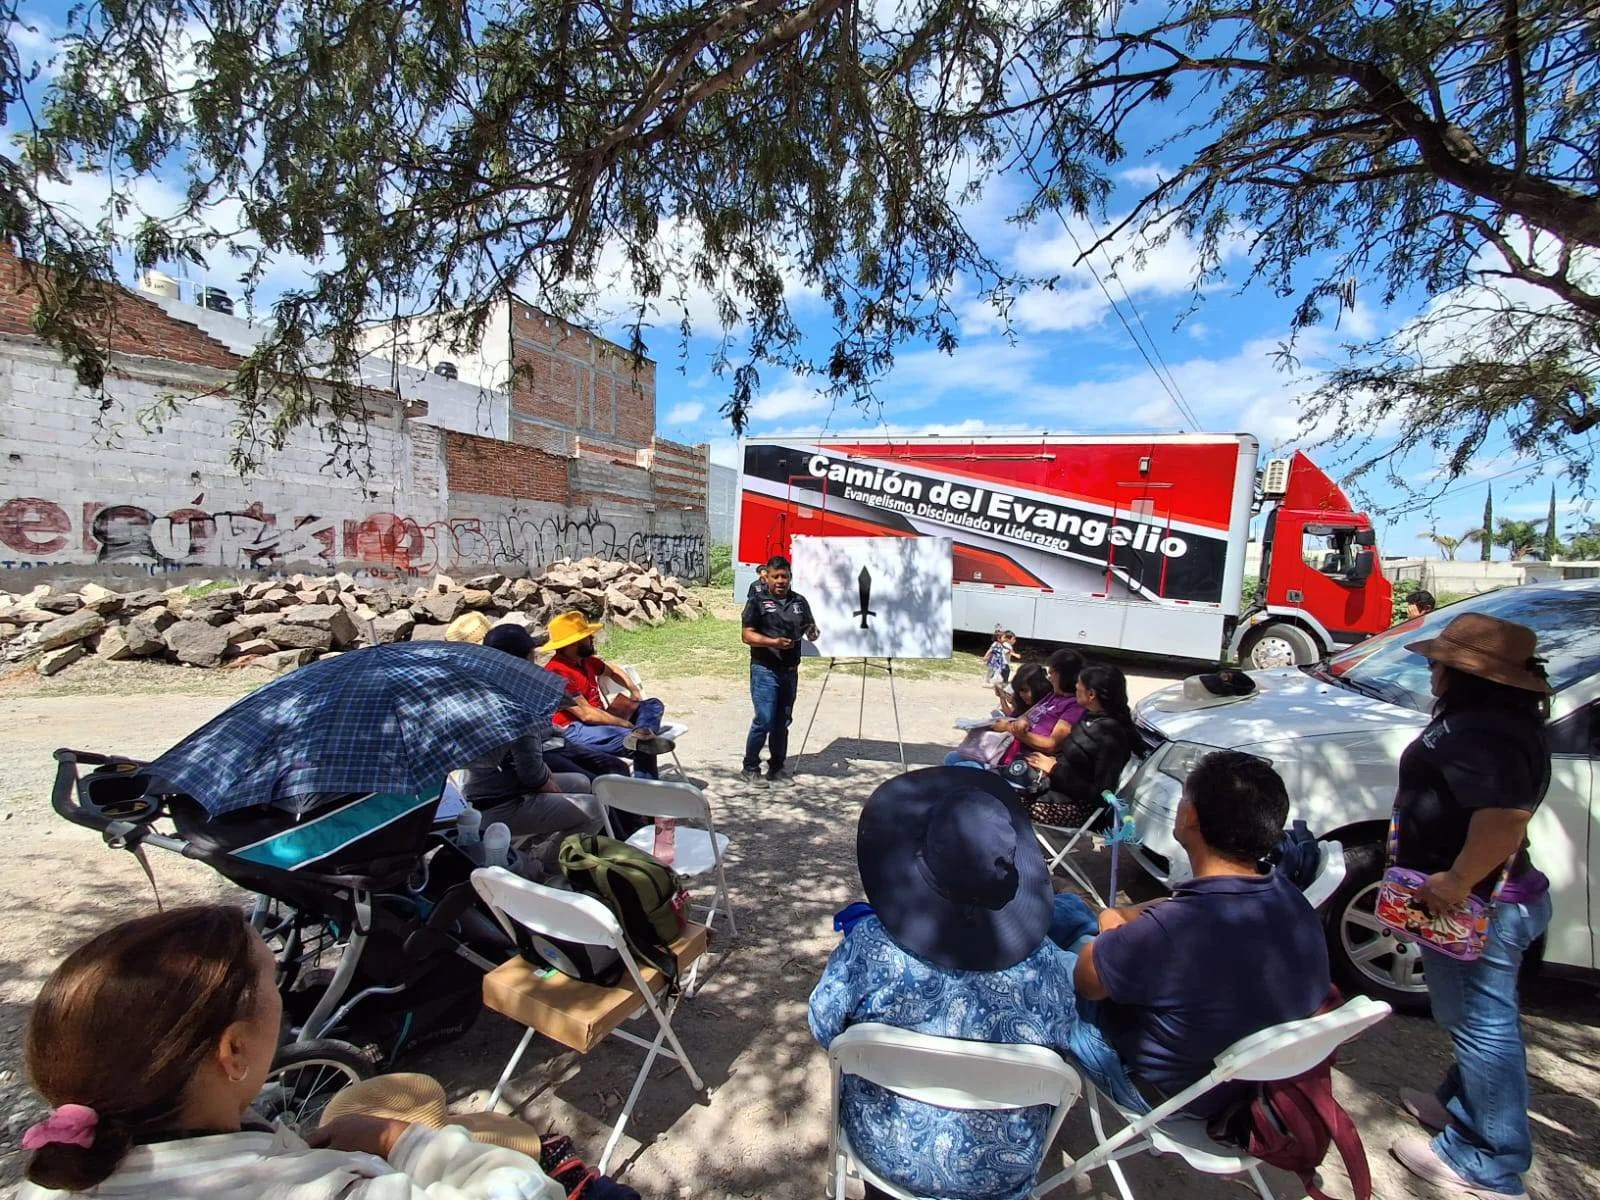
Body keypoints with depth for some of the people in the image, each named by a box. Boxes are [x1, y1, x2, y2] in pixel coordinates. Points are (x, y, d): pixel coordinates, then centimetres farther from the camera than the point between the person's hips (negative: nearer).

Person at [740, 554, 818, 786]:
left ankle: (776, 768, 24)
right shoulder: (757, 602, -2)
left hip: (790, 670, 5)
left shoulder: (799, 601, 12)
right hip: (765, 670, -5)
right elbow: (747, 635, -8)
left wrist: (812, 633, -6)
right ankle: (750, 769, 6)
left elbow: (810, 629, 19)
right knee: (764, 720, -9)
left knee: (782, 722, 12)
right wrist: (773, 642, -22)